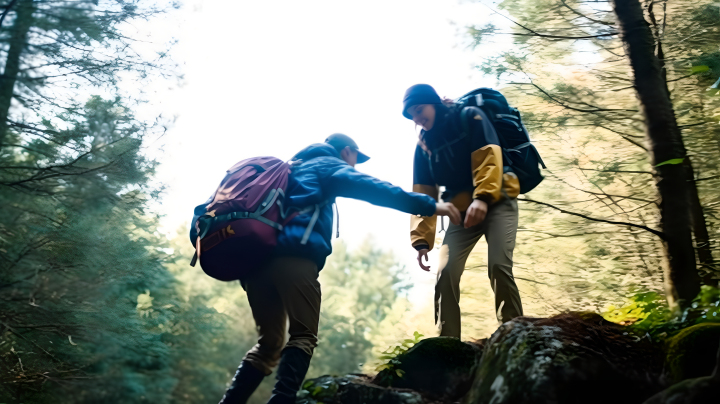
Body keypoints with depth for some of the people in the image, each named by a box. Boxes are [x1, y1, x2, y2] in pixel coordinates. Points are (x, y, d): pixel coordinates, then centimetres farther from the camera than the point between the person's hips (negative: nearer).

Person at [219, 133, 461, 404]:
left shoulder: (291, 168, 39)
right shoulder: (329, 165, 16)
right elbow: (372, 189, -1)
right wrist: (429, 205, -6)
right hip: (293, 256, -7)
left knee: (269, 342, 13)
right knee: (303, 336, -5)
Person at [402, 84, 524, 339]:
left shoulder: (470, 118, -4)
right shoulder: (423, 145, 8)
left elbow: (489, 156, -18)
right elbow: (423, 195, 5)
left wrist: (483, 198, -35)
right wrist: (421, 238, -6)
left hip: (497, 201, -4)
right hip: (462, 212, 4)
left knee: (499, 266, -23)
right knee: (446, 273, -12)